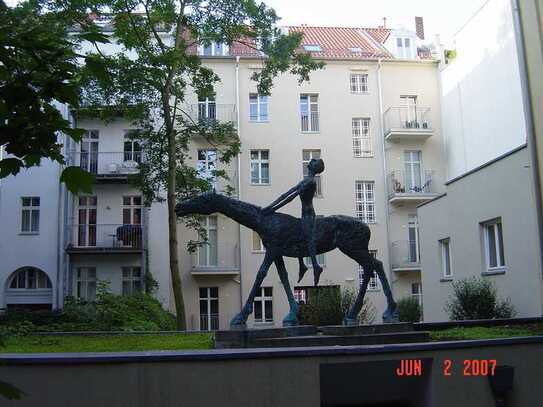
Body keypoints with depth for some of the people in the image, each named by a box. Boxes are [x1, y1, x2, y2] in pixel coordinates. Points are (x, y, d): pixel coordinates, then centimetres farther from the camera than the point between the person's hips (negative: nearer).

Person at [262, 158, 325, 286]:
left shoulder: (310, 181, -12)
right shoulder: (305, 181, 19)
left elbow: (291, 197, -18)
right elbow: (288, 193, 17)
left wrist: (274, 208, -19)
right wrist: (271, 205, 11)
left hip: (308, 214, -10)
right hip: (305, 215, 10)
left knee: (308, 238, -18)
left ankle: (316, 266, -27)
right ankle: (302, 266, 19)